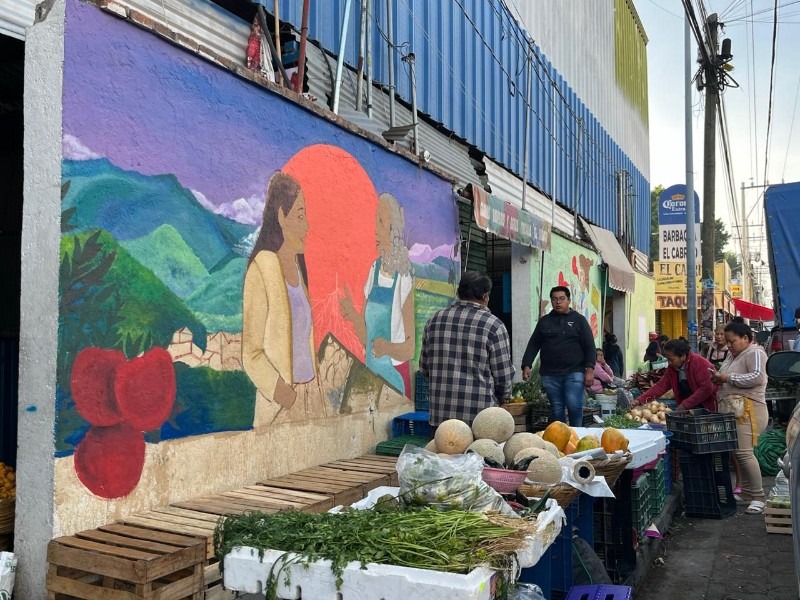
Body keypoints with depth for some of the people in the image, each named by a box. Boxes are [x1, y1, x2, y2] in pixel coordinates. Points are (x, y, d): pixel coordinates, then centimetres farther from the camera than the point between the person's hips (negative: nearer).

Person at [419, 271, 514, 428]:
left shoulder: (434, 320, 6)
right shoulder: (494, 326, -6)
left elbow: (424, 368, 13)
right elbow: (503, 375, -3)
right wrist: (502, 397, 17)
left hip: (439, 414, 4)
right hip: (480, 416, -4)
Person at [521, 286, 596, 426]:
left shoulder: (579, 320, 6)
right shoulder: (544, 321, 13)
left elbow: (589, 346, 2)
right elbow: (533, 345, 12)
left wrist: (590, 370, -7)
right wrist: (526, 366, -1)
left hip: (574, 373, -2)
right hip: (550, 375, 3)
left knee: (574, 406, -12)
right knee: (556, 409, 6)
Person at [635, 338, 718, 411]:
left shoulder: (699, 362, -18)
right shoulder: (672, 368, 3)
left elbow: (707, 388, -24)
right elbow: (660, 386, 1)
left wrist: (685, 404, -24)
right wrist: (640, 400, -12)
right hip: (686, 410, 6)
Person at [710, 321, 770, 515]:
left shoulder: (755, 353, -6)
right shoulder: (733, 355, 21)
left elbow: (757, 377, -21)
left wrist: (728, 378, -16)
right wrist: (719, 379, 7)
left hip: (748, 410, -9)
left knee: (743, 452, -14)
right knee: (735, 451, 8)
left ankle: (758, 497, -5)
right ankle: (746, 492, 17)